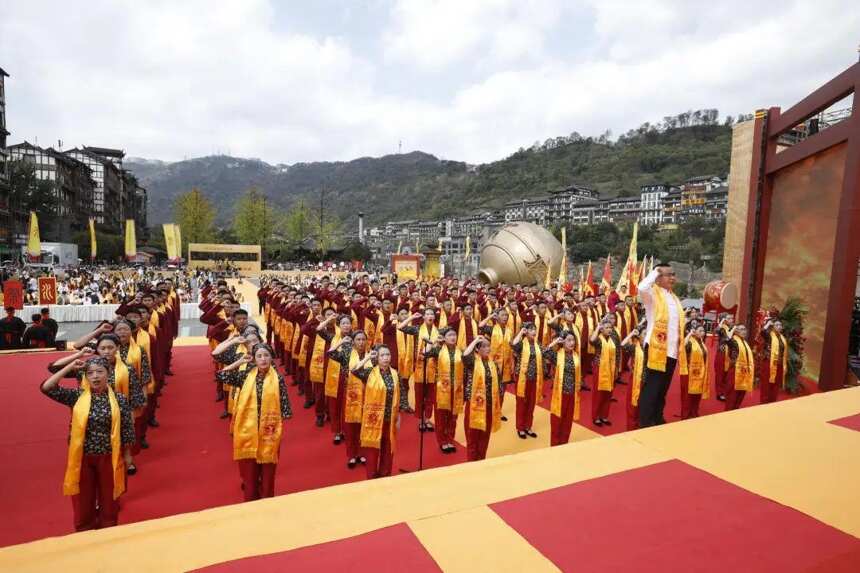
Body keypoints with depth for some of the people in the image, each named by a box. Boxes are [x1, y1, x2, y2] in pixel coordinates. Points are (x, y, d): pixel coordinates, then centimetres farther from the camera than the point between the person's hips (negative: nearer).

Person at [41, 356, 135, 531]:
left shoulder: (119, 399, -7)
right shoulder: (77, 396, -4)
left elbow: (127, 431, -2)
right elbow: (47, 387, -15)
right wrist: (70, 367, -14)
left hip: (108, 458, -1)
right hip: (82, 457, 1)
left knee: (109, 501, 14)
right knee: (83, 502, 13)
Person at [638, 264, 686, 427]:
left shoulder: (673, 297, 14)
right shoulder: (653, 294, -7)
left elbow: (677, 323, 21)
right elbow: (642, 287, -31)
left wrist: (681, 343, 14)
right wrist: (654, 272, -16)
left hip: (672, 350, 7)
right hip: (656, 348, -7)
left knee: (663, 388, 16)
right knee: (651, 387, -3)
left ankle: (657, 419, 28)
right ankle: (645, 423, 4)